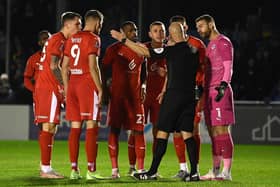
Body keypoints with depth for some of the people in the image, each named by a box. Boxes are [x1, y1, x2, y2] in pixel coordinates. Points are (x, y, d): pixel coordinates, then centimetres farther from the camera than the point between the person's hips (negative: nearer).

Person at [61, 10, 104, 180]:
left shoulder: (72, 39, 14)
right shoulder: (93, 39, -6)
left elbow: (65, 67, 14)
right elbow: (93, 66, -15)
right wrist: (100, 89, -11)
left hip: (73, 84, 7)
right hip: (88, 85, -7)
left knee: (75, 127, 8)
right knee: (92, 128, -4)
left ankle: (74, 169, 7)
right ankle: (91, 170, -6)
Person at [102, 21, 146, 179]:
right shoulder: (114, 49, -2)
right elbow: (104, 70, 1)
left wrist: (143, 86, 5)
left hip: (135, 95, 4)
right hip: (118, 93, -4)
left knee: (138, 130, 0)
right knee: (115, 129, -4)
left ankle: (138, 168, 7)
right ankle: (115, 169, -1)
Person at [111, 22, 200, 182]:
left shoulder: (173, 50, -9)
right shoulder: (194, 51, 11)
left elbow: (144, 52, -7)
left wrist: (123, 39, 0)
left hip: (174, 94, -6)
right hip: (190, 95, 6)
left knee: (162, 132, 0)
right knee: (187, 134, 7)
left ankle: (153, 172, 2)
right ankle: (194, 172, 1)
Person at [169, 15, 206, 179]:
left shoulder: (197, 44, -2)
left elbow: (205, 69, -3)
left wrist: (203, 92, -11)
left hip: (193, 91, -4)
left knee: (193, 129, -5)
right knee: (177, 130, 2)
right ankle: (183, 168, 10)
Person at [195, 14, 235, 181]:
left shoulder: (223, 42, -6)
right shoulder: (210, 44, 22)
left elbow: (228, 67, -13)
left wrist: (223, 85, -24)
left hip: (220, 92, -9)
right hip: (210, 92, 9)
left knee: (222, 131, -11)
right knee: (214, 133, 9)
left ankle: (227, 172, -13)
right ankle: (215, 171, 13)